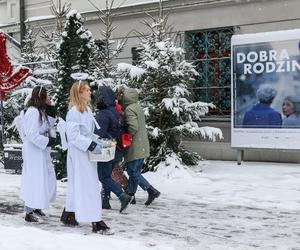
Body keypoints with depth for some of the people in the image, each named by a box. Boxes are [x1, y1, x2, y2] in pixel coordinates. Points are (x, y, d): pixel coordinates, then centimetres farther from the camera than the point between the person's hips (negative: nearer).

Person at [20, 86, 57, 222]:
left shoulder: (40, 111, 11)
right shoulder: (32, 111, -19)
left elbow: (48, 125, 13)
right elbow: (31, 135, -23)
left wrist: (51, 109, 5)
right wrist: (47, 141, -17)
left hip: (41, 151, 10)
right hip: (33, 151, -10)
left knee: (46, 179, 16)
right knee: (34, 180, -4)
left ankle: (36, 206, 30)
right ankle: (29, 212, 6)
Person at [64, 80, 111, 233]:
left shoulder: (87, 110, 12)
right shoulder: (74, 111, -15)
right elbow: (73, 135, -22)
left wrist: (100, 143, 7)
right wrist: (92, 146, -24)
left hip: (88, 153, 9)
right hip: (79, 155, -9)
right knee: (88, 185, -9)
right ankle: (95, 221, -7)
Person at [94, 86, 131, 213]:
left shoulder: (103, 114, -18)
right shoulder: (117, 112, 9)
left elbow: (99, 134, -24)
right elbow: (122, 131, 15)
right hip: (117, 151, 8)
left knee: (104, 177, -1)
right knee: (107, 175, 18)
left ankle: (122, 195, -14)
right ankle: (105, 200, 24)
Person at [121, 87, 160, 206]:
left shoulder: (129, 109, -15)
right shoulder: (138, 107, 14)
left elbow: (133, 127, -25)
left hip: (134, 147, -9)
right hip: (142, 147, 9)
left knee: (133, 172, -3)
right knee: (135, 171, 15)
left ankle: (151, 190, -11)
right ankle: (131, 193, 24)